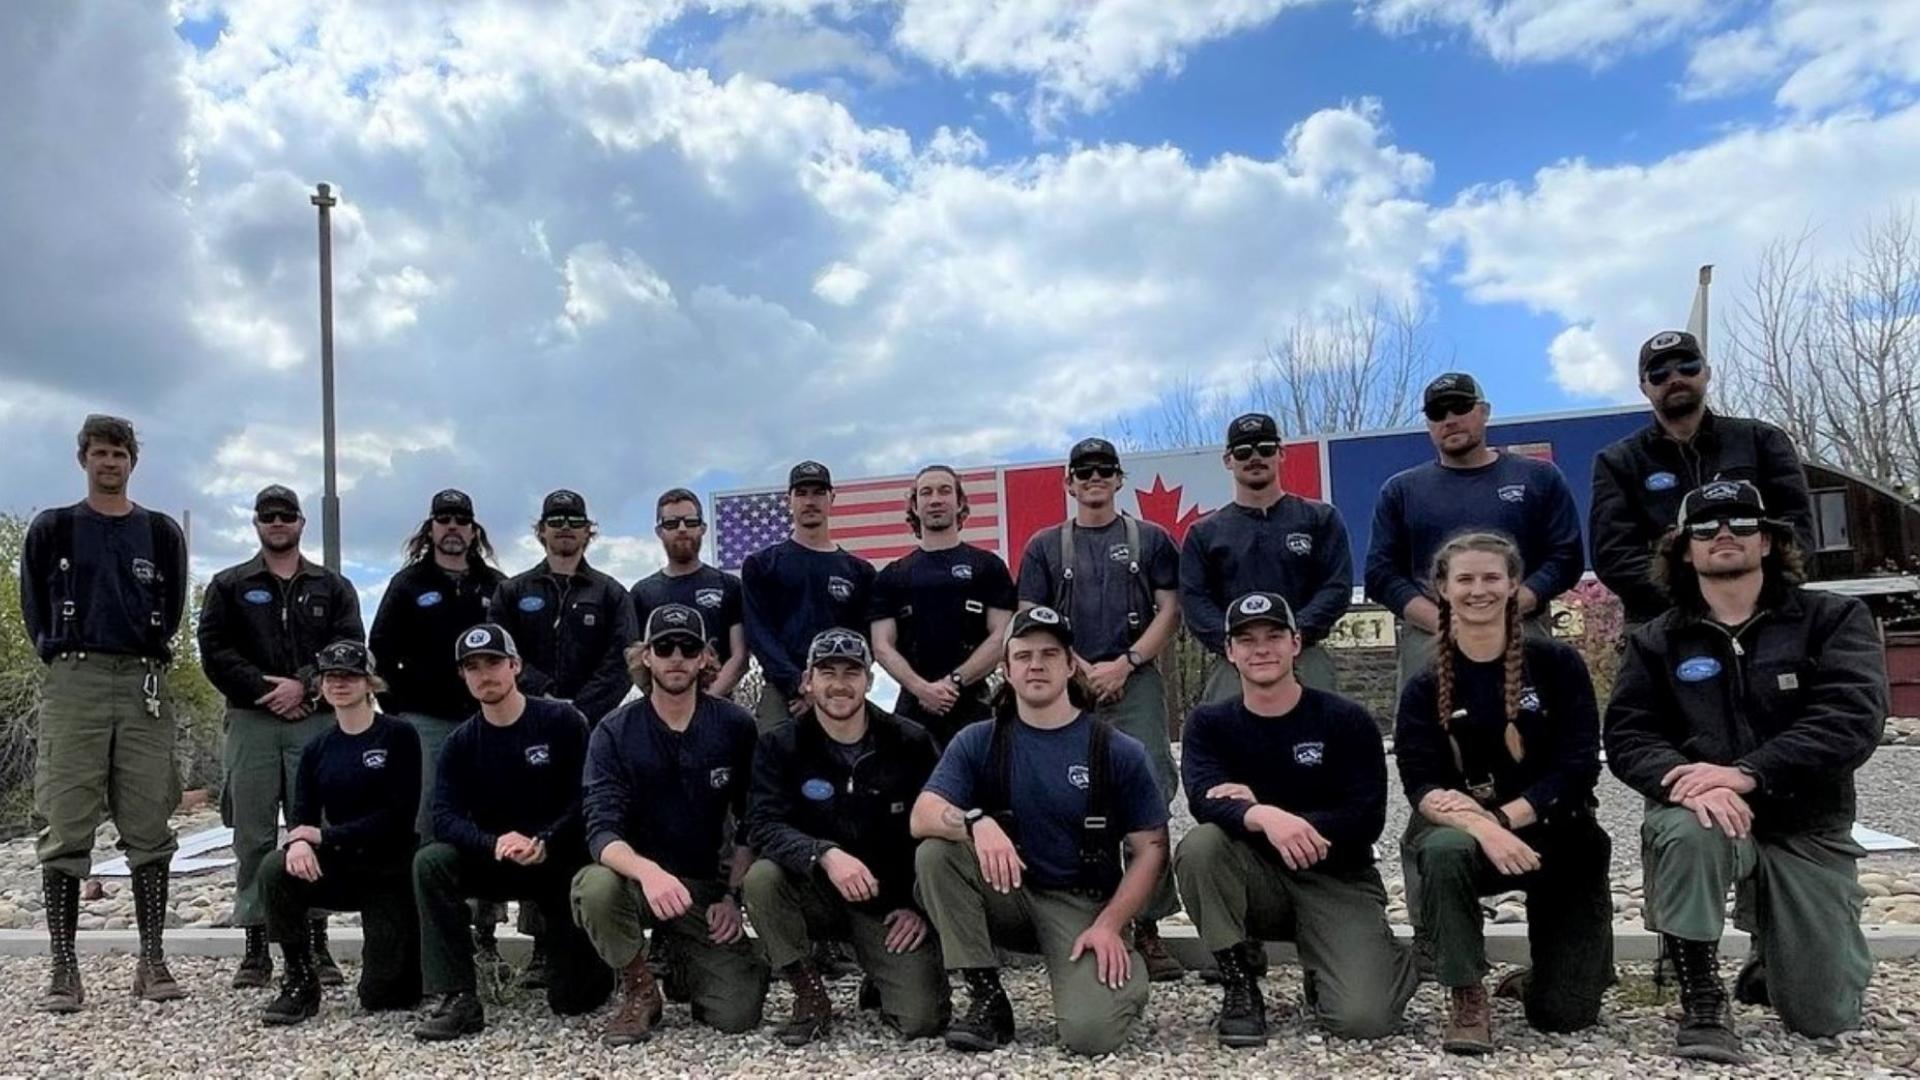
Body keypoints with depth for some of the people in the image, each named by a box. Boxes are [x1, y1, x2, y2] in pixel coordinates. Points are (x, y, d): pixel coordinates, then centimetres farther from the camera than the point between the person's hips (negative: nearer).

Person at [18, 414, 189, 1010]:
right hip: (73, 686, -1)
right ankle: (63, 968, 2)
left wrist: (145, 661, 7)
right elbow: (34, 608, 10)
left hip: (144, 687, 1)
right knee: (65, 829, -3)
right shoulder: (51, 529, 9)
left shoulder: (162, 533, 12)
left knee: (149, 829, 2)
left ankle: (152, 960, 7)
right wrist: (64, 661, 6)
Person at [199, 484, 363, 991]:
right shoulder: (229, 586, 12)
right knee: (253, 838, 2)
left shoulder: (333, 587, 13)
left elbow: (349, 647, 1)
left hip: (317, 722, 0)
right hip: (251, 722, 0)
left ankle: (317, 944, 7)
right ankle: (256, 949, 8)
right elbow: (215, 651, 0)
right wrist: (265, 692, -11)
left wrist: (303, 684, -13)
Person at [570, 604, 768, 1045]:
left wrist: (733, 895, -8)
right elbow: (603, 831, -20)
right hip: (637, 877, -1)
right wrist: (648, 871, -40)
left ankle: (685, 961, 22)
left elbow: (751, 823, 2)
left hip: (706, 885, 1)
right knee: (595, 888, -36)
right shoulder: (614, 733, -9)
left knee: (738, 1015, -13)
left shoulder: (735, 727, -6)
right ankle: (639, 988, -6)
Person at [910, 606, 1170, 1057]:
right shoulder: (977, 742, -1)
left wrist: (1110, 925, -15)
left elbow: (1151, 848, -2)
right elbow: (922, 817, -14)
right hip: (1008, 895, 2)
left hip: (1084, 904, -2)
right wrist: (976, 822, -36)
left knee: (1090, 1032, -26)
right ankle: (987, 999, -13)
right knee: (934, 852, -25)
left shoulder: (1119, 751, -4)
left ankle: (1122, 975, 10)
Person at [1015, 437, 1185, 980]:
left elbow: (1170, 610, 4)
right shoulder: (1045, 546, 13)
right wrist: (1083, 670, -5)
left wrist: (1124, 664, -8)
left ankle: (1149, 925, -4)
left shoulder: (1150, 540, 11)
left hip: (1137, 683, -1)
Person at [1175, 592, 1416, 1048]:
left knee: (1363, 1019, -21)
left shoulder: (1346, 721, -6)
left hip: (1337, 882, -1)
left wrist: (1256, 805, -22)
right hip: (1257, 881, 2)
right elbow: (1206, 802, -21)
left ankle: (1391, 960, 16)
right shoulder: (1209, 724, -2)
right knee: (1198, 845, -30)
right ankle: (1239, 984, -11)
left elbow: (1365, 820, -15)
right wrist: (1264, 818, -44)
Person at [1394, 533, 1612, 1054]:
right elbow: (1421, 786, -14)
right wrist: (1478, 827, -34)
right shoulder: (1425, 689, -3)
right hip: (1469, 834, 0)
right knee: (1445, 850, -37)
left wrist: (1500, 817, -25)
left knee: (1567, 1014, -2)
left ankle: (1540, 981, 37)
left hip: (1559, 839, 0)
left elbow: (1577, 769, -12)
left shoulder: (1557, 664, -7)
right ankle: (1467, 999, -17)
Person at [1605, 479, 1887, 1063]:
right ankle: (1703, 1005, -19)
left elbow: (1852, 719, -16)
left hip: (1808, 830, 0)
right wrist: (1684, 779, -29)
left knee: (1825, 1017, -1)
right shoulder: (1655, 642, 4)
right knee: (1686, 833, -38)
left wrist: (1746, 773, -29)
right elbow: (1627, 737, -6)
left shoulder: (1835, 619, -1)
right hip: (1706, 817, 0)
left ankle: (1773, 961, 37)